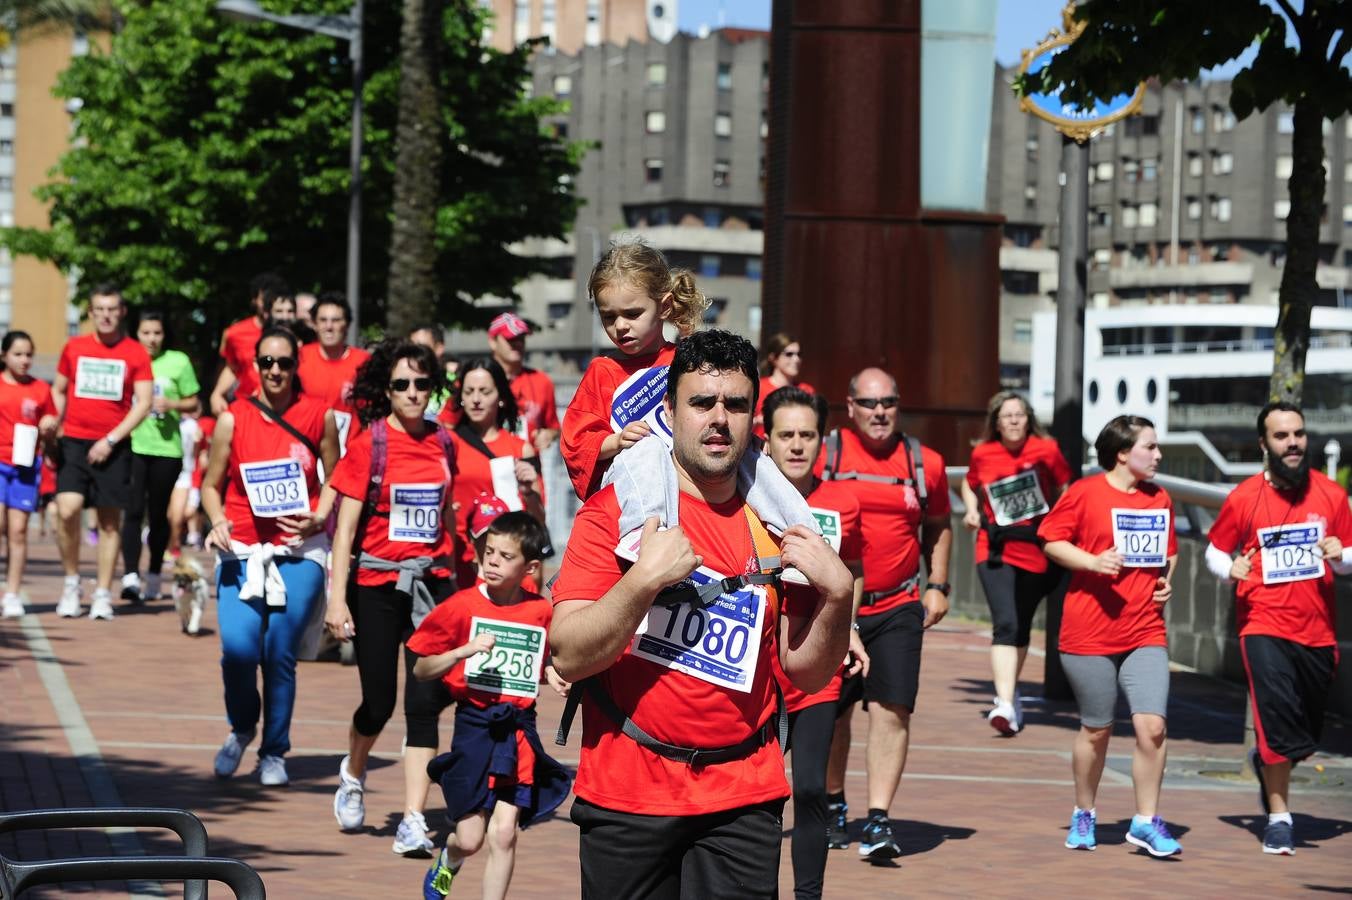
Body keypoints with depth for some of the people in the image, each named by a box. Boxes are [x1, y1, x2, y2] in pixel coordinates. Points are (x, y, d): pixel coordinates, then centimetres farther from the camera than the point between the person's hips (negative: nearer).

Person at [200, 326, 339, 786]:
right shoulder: (233, 420, 1)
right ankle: (241, 728, 14)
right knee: (238, 647, -16)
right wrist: (218, 522, -10)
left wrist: (320, 518, -6)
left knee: (280, 654, -4)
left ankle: (274, 753, 14)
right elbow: (211, 484, 9)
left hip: (299, 552, 0)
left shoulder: (319, 417, 2)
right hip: (242, 551, 0)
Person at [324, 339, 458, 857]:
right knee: (379, 702, 4)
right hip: (377, 583, -3)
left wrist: (458, 575, 20)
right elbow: (346, 525, -8)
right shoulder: (369, 444, -6)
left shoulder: (441, 443, 5)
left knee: (425, 701, -6)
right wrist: (337, 598, -13)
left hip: (432, 581, 3)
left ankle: (413, 822, -6)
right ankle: (352, 775, 36)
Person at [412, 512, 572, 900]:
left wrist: (554, 676, -2)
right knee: (470, 839, 2)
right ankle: (445, 866, 38)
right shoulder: (463, 606, -6)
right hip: (474, 725, -1)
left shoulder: (542, 612, 0)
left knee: (503, 834, -5)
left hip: (519, 729, 1)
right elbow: (421, 670, -3)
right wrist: (463, 651, -18)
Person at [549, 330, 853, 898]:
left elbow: (807, 674, 10)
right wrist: (645, 578, -21)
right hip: (626, 795, -2)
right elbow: (568, 656, -10)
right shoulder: (615, 509, -2)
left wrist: (837, 594, -6)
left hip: (743, 801, 2)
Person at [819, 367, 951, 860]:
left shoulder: (924, 463, 4)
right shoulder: (824, 455, -2)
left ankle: (878, 819, -12)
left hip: (898, 607, 0)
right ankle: (833, 804, 31)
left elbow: (938, 527, 18)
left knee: (891, 708, -12)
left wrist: (938, 585, 9)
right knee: (832, 711, 9)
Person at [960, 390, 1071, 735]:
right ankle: (1006, 704, -26)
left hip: (1037, 549, 1)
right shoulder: (983, 454, 2)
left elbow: (1063, 491, 9)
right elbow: (969, 485, 21)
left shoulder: (1046, 450, -2)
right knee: (1005, 624, -17)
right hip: (997, 550, -1)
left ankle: (1009, 691, 33)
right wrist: (973, 511, 2)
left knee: (1022, 626, 13)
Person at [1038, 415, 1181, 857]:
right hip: (1090, 633, -3)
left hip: (1146, 633, 4)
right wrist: (1093, 562, -17)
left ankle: (1146, 822, 2)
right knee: (1096, 730, 7)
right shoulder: (1085, 493, -5)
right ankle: (1083, 816, 27)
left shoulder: (1160, 500, 11)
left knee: (1152, 725, -10)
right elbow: (1052, 541, -2)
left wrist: (1167, 581, 6)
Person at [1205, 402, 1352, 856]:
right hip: (1265, 626, -3)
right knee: (1279, 722, -17)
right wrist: (1230, 569, -14)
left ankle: (1265, 761, 45)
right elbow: (1216, 551, 9)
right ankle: (1278, 818, -4)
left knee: (1307, 738, 11)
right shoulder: (1243, 498, -3)